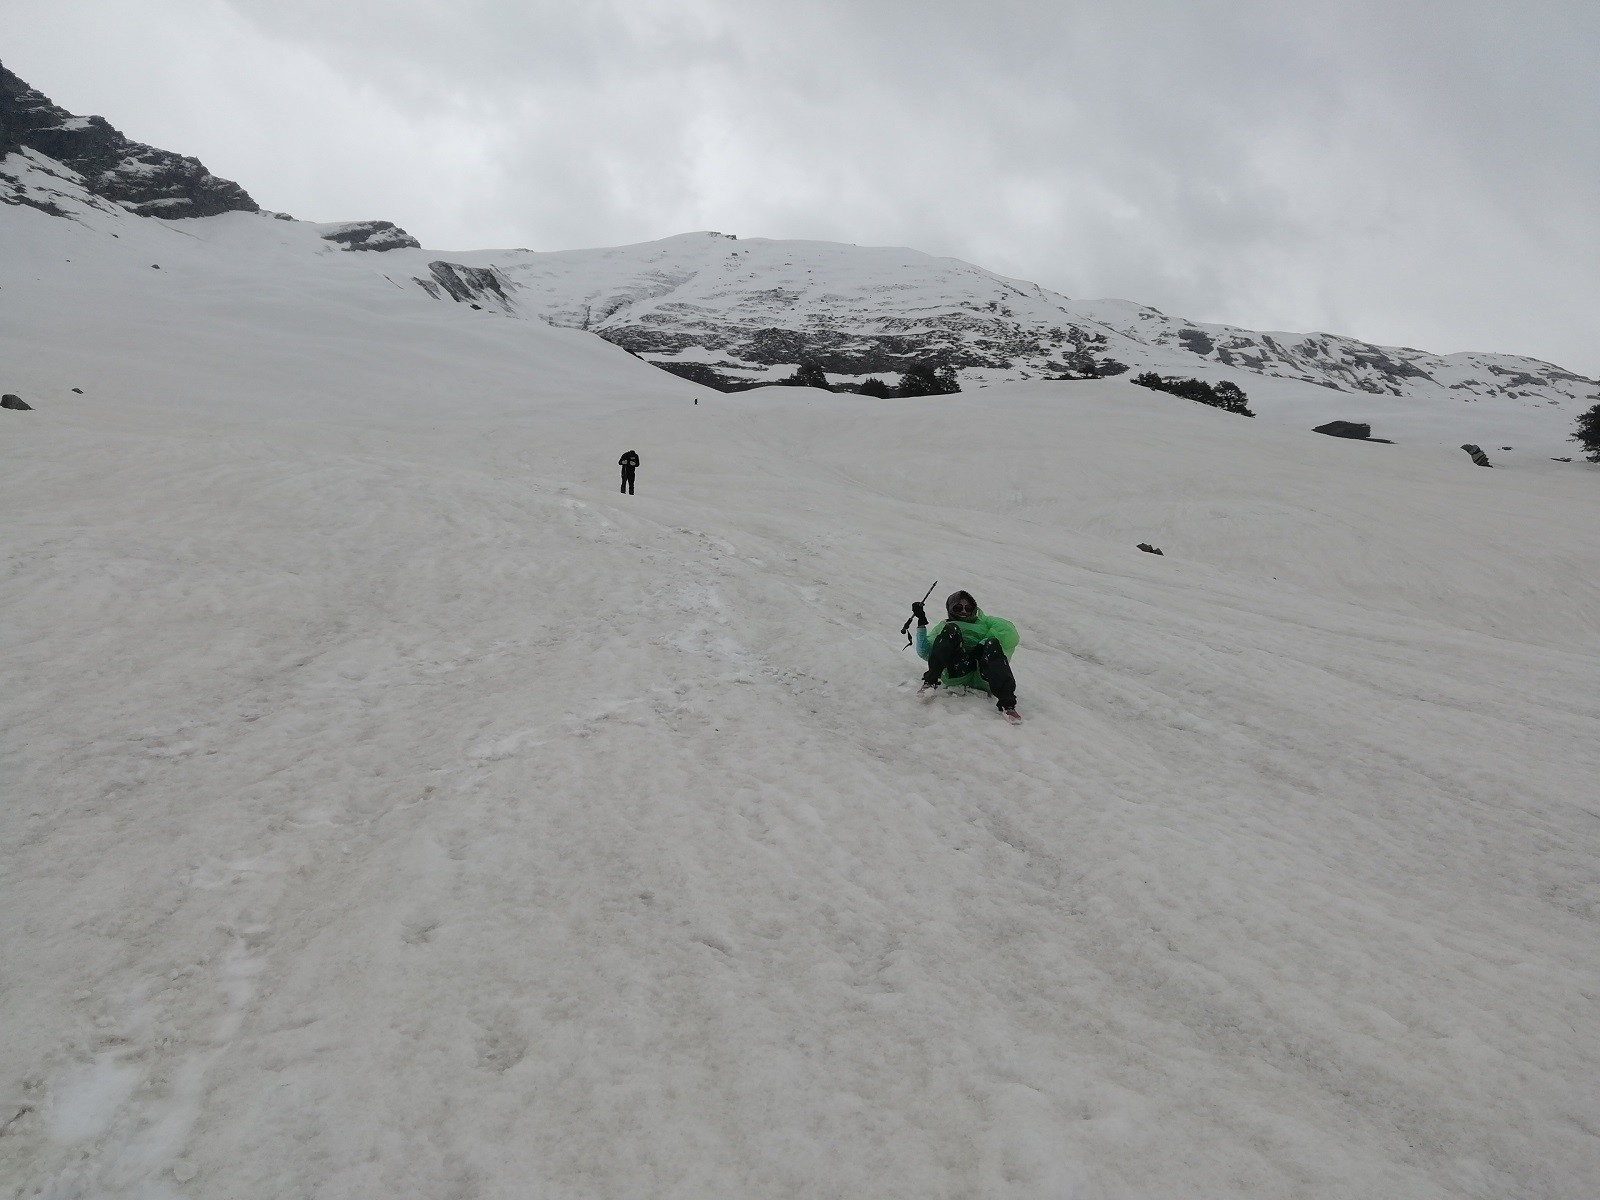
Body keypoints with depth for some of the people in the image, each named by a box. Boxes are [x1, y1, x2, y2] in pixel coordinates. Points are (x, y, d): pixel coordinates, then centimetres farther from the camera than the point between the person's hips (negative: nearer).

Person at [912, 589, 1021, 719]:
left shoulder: (984, 622, 35)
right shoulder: (944, 627, 35)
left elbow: (1010, 635, 12)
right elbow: (925, 653, 16)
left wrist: (984, 645, -3)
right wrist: (921, 624, 9)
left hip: (983, 678, 0)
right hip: (957, 672, 0)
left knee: (992, 644, -28)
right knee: (951, 630, -17)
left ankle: (1007, 702, -45)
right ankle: (931, 681, -33)